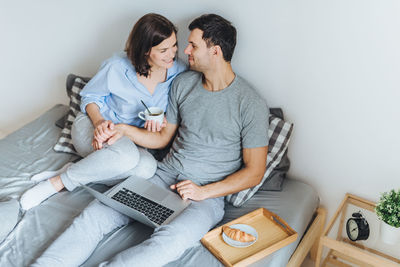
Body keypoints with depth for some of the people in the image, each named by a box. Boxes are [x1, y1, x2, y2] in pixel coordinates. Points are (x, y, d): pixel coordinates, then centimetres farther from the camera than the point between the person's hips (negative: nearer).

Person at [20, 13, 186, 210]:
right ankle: (57, 183, -24)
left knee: (147, 167, -33)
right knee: (127, 155, -40)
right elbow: (90, 96, -1)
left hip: (130, 140, 4)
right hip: (91, 127, -4)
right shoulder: (117, 67, -15)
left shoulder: (178, 72, -7)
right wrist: (99, 121, -22)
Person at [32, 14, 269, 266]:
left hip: (208, 193, -5)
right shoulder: (183, 82, 8)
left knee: (169, 241, -36)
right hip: (165, 175, 5)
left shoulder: (251, 104, -9)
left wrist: (204, 191, -15)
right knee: (98, 212, -17)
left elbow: (255, 171, -6)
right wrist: (124, 129, 0)